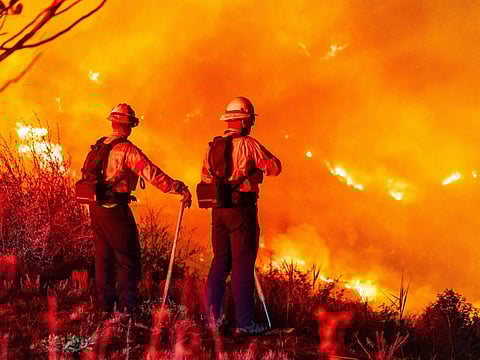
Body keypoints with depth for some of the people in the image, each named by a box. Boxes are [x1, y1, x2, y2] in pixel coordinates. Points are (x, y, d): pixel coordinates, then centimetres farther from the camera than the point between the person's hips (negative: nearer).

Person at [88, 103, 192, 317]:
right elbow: (152, 173, -25)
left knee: (103, 257, 14)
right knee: (128, 259, 1)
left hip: (96, 208, 8)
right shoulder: (126, 149, -15)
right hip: (115, 209, -8)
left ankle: (105, 306, 19)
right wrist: (178, 188, -28)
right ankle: (127, 308, 0)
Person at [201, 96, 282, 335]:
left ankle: (213, 317, 16)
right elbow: (274, 167, -8)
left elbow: (205, 176, 15)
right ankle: (244, 323, -1)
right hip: (241, 208, -6)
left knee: (220, 262, 15)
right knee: (243, 264, -3)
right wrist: (258, 163, 11)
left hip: (218, 209, 7)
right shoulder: (248, 144, -11)